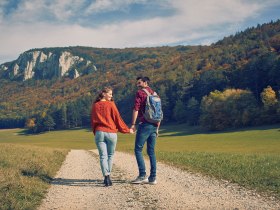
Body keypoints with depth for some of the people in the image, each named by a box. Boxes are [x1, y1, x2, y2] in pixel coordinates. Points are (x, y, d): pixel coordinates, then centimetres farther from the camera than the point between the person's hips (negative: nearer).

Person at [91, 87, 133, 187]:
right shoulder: (111, 104, -1)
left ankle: (106, 177, -14)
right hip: (111, 133, -2)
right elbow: (117, 118, 0)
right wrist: (127, 130, 9)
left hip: (99, 132, 2)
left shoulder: (95, 105, 8)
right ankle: (107, 176, 15)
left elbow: (93, 121, 11)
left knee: (103, 156, 0)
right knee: (110, 155, 13)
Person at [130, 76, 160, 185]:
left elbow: (136, 109, -10)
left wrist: (133, 124, -8)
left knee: (138, 149, -3)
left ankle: (142, 175, -10)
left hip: (144, 124, -7)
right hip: (154, 125, 7)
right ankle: (153, 177, 8)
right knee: (151, 151, 9)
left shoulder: (140, 93, -2)